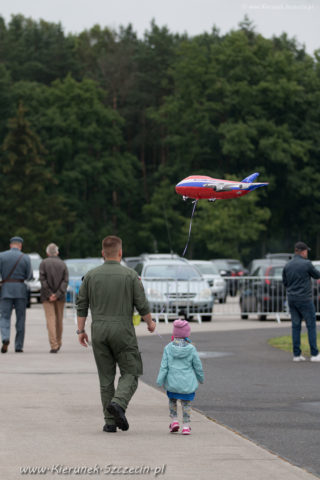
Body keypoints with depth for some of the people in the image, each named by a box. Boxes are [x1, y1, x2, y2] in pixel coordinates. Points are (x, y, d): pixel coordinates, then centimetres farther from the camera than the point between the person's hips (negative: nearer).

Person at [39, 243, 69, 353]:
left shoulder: (43, 263, -2)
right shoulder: (63, 264, 4)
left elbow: (43, 279, -11)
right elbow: (65, 281, -5)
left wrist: (49, 294, -11)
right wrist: (57, 294, -11)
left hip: (47, 296, -2)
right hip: (60, 296, 2)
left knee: (51, 320, -6)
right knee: (59, 319, 15)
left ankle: (54, 345, -16)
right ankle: (58, 343, 27)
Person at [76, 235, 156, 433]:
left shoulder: (91, 276, 3)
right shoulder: (131, 275, -4)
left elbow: (82, 304, 4)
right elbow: (142, 305, -3)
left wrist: (81, 330, 11)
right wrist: (150, 323, 14)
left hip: (99, 330, 3)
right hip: (123, 329, -3)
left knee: (106, 377, 9)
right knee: (130, 373, 6)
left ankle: (110, 421, 6)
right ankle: (118, 403, -20)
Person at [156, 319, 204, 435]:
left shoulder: (168, 348, -4)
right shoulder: (191, 349, -5)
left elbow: (164, 366, -5)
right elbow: (197, 366, 3)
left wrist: (160, 381, 0)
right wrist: (201, 378, 19)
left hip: (172, 382, 1)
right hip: (187, 382, -1)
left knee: (172, 400, 23)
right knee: (186, 403, 10)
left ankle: (174, 421, 14)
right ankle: (186, 426, 7)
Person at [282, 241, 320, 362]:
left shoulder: (287, 265, 4)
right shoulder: (306, 264, -12)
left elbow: (285, 282, 11)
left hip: (292, 299, 5)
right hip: (304, 299, -5)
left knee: (296, 326, 9)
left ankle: (297, 354, 7)